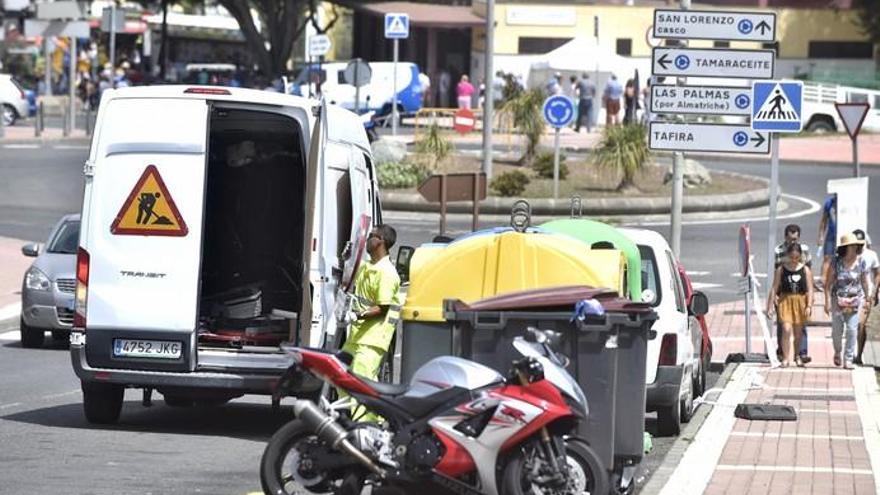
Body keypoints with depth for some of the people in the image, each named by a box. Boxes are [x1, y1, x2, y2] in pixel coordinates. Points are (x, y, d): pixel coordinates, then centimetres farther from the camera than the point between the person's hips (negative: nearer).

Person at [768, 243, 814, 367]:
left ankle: (797, 356, 31)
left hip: (800, 302, 1)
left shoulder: (805, 270, 1)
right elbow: (774, 289, 1)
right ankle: (786, 358, -11)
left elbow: (810, 289, 0)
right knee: (786, 330, -15)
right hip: (785, 300, -1)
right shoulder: (781, 270, 0)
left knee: (798, 332, 11)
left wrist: (809, 306, -9)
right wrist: (770, 306, -2)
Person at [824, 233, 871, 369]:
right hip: (838, 300, 0)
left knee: (852, 330, -8)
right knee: (837, 330, 6)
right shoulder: (836, 262, -6)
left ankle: (848, 360, -3)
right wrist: (828, 302, -9)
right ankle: (837, 352, 35)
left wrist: (866, 298, 13)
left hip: (855, 300, 0)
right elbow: (828, 283, -4)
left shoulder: (861, 262, -1)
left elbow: (865, 282, 10)